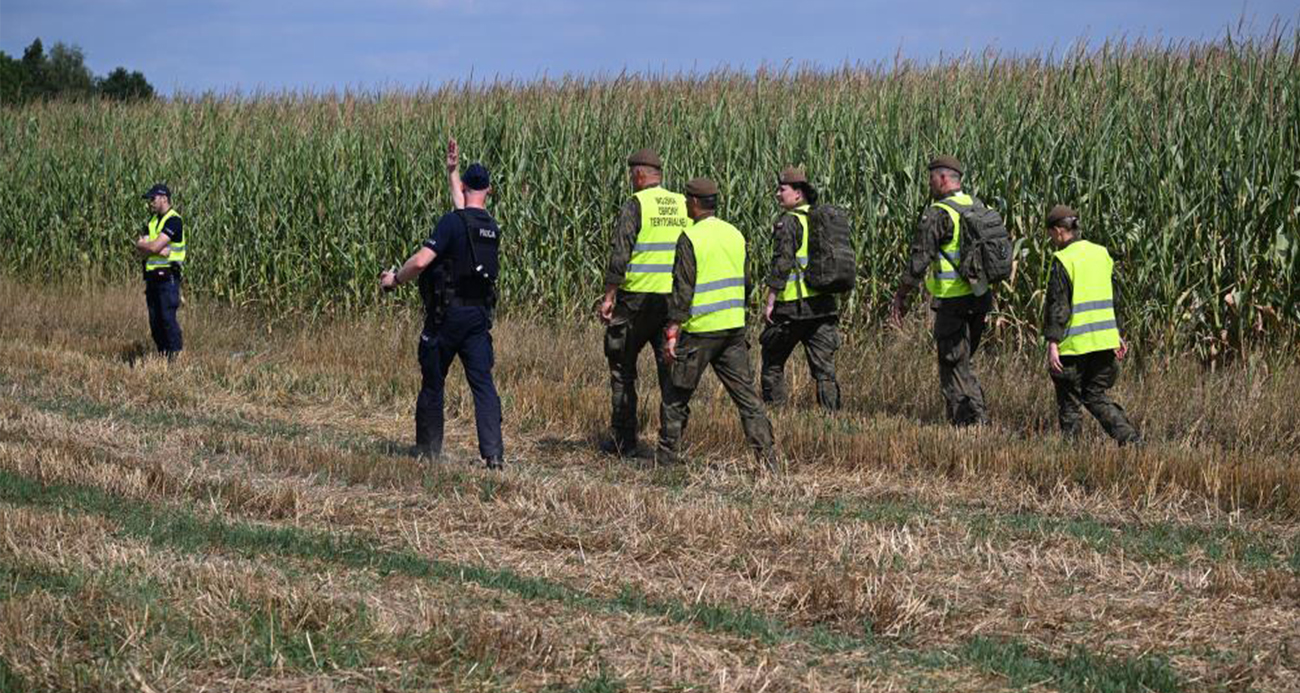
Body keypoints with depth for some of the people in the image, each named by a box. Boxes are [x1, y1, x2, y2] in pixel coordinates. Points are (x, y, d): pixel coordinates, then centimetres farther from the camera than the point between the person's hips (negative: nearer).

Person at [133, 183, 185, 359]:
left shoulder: (173, 220, -10)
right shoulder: (152, 221, 16)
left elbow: (155, 246, -18)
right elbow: (140, 253, 6)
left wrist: (141, 244, 2)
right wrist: (158, 250, -12)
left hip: (167, 277, -8)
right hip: (152, 277, 8)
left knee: (168, 318, -12)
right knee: (155, 321, 7)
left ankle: (176, 356, -9)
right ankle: (162, 356, 14)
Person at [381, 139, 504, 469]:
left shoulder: (452, 222, -14)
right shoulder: (491, 228, 8)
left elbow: (422, 260, -21)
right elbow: (467, 211, 31)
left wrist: (395, 278, -3)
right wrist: (452, 170, 40)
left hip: (447, 315, -5)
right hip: (479, 316, 5)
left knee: (433, 382, 11)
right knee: (483, 383, -1)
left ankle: (428, 448, 21)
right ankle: (493, 453, -14)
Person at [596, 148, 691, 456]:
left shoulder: (635, 206, -9)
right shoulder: (684, 206, 8)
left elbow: (619, 257, -13)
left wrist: (608, 298, -8)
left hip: (638, 296, -5)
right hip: (675, 300, 5)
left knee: (623, 368, 7)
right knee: (670, 369, 8)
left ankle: (623, 440, 7)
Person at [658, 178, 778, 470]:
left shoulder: (691, 238, -12)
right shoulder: (735, 234, 9)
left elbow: (683, 290, -15)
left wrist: (672, 332, -13)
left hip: (700, 330, -6)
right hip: (734, 326, 6)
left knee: (676, 396, 8)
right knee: (746, 395, 5)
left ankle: (667, 457, 13)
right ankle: (767, 455, -2)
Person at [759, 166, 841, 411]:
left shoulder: (789, 222, -10)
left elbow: (782, 264, -16)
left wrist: (770, 302, -14)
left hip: (793, 307, -6)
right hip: (824, 305, 6)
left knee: (772, 363, 7)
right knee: (824, 367, 6)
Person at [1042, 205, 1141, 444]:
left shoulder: (1063, 260, -12)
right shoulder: (1102, 254, 9)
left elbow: (1058, 305, -16)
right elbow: (1114, 300, 16)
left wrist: (1052, 343, -16)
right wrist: (1118, 334, 23)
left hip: (1075, 343, -6)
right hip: (1105, 341, 6)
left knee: (1069, 401, 6)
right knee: (1096, 396, 15)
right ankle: (1130, 437, -1)